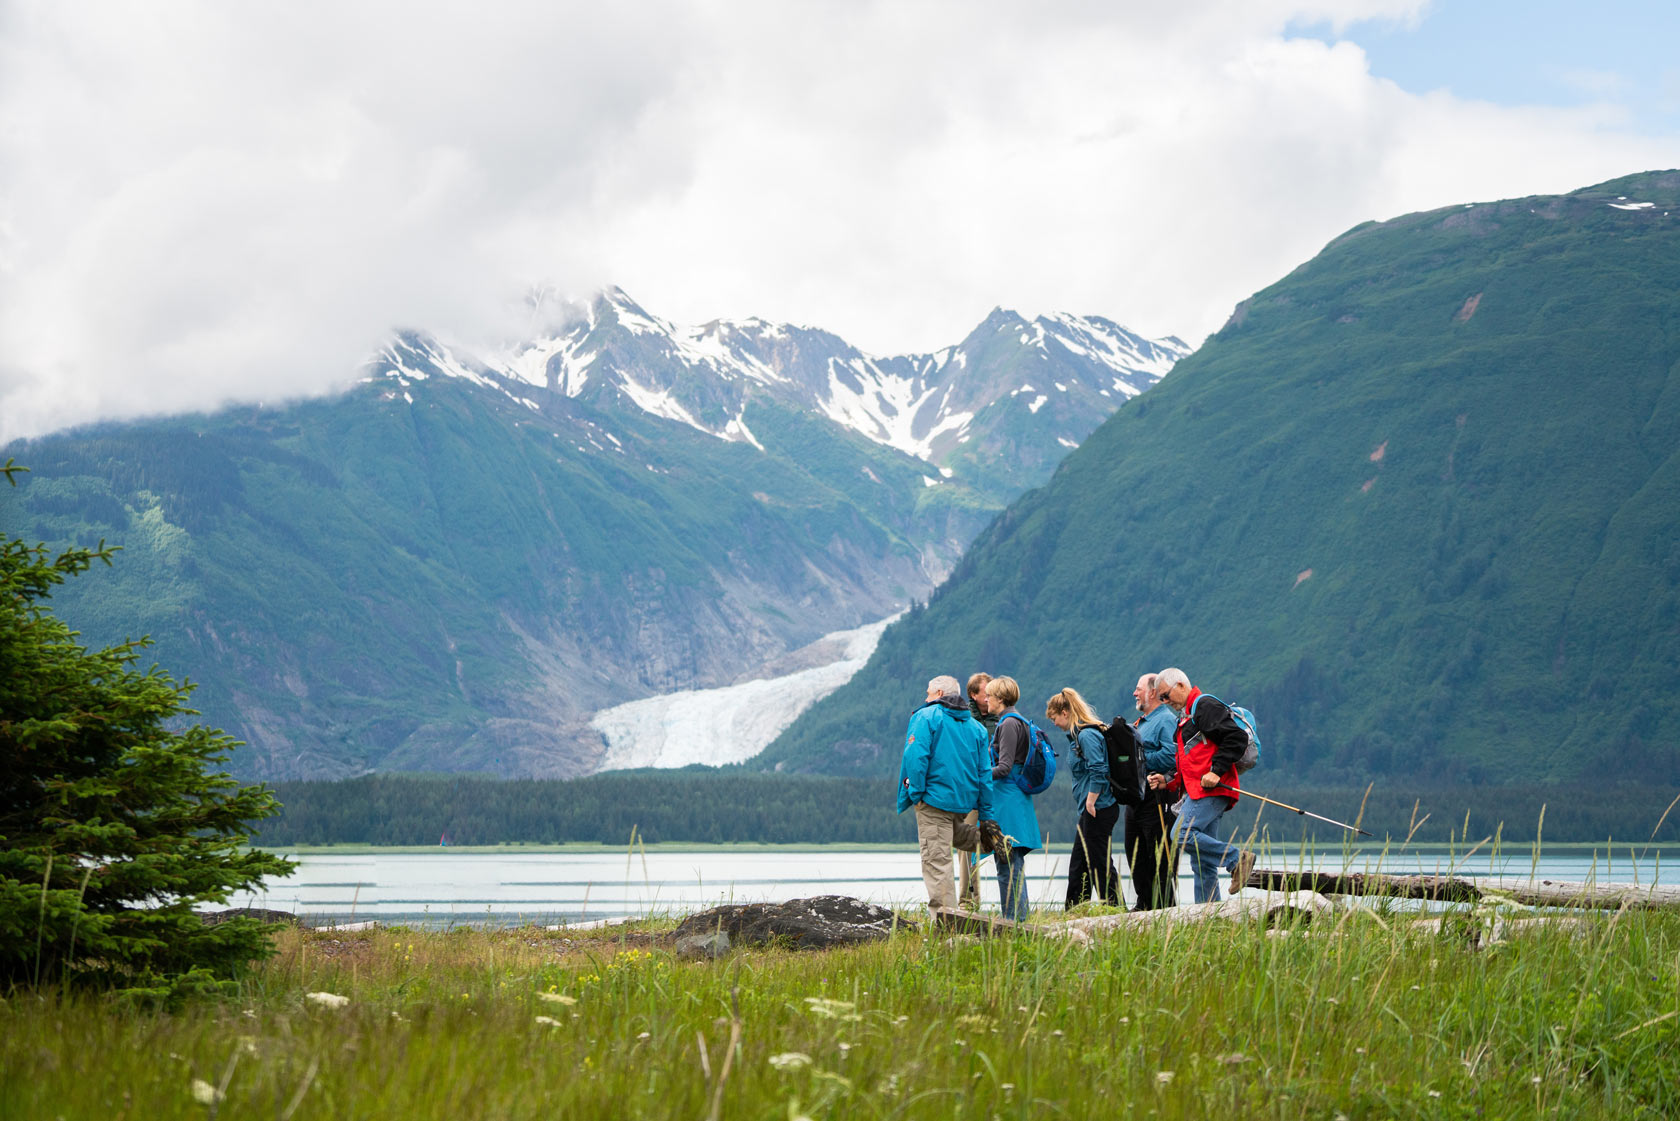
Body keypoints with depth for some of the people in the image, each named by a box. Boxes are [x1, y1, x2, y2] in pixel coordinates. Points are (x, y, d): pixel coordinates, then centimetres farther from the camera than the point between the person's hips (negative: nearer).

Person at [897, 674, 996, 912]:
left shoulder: (926, 717, -2)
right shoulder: (975, 725, 15)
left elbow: (916, 756, -16)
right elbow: (984, 772, 14)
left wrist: (915, 794, -11)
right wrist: (986, 817, 15)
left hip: (935, 798, -6)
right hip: (965, 803, 6)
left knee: (936, 861, -5)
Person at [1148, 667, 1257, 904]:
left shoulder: (1206, 706, -5)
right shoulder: (1184, 718, 27)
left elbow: (1237, 738, -16)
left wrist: (1216, 772, -20)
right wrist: (1169, 782, 17)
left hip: (1211, 789, -10)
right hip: (1198, 792, 10)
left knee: (1182, 834, -23)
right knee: (1201, 861, 5)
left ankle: (1237, 859, -15)